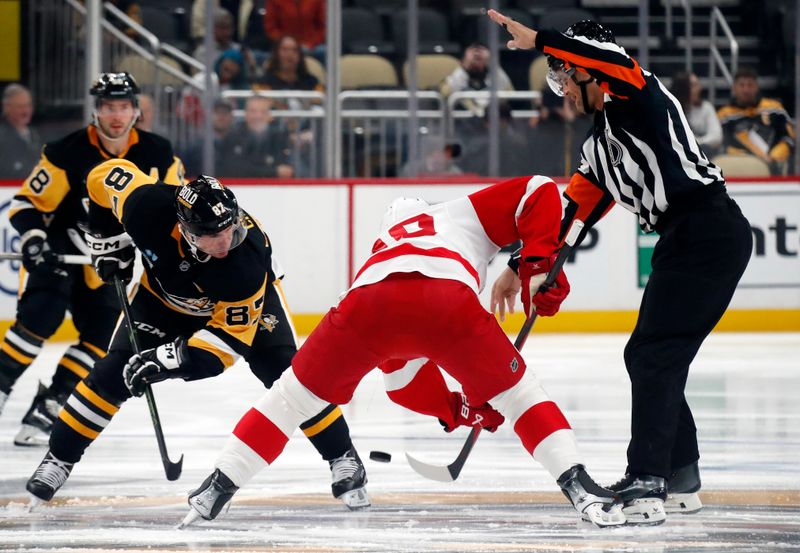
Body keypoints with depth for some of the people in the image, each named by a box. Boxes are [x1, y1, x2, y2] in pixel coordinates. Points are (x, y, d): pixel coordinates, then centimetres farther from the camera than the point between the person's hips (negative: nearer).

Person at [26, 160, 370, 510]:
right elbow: (108, 174, -17)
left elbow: (229, 338, -34)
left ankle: (343, 458, -1)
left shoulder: (246, 265, -43)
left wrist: (168, 361, -42)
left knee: (284, 372, -18)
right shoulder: (148, 207, -39)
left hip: (242, 300, -2)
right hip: (167, 291, 2)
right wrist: (107, 242, -9)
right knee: (114, 372, -7)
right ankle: (59, 458, 9)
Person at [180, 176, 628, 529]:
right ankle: (580, 487, 7)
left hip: (369, 302, 2)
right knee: (517, 391, 19)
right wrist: (539, 266, 18)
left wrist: (457, 408, 50)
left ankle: (216, 489, 21)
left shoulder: (383, 248, 47)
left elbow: (404, 378, 46)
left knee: (296, 395, 22)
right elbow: (537, 192, 23)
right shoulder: (464, 213, 40)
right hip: (448, 302, -2)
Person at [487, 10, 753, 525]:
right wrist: (519, 268, 28)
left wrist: (538, 39, -21)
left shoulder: (635, 98, -2)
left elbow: (615, 59, -25)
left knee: (655, 355, -14)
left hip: (709, 230, -10)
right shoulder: (601, 146, 24)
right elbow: (571, 210, 27)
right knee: (650, 358, 16)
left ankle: (646, 486, -21)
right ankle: (681, 480, 23)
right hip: (685, 242, 10)